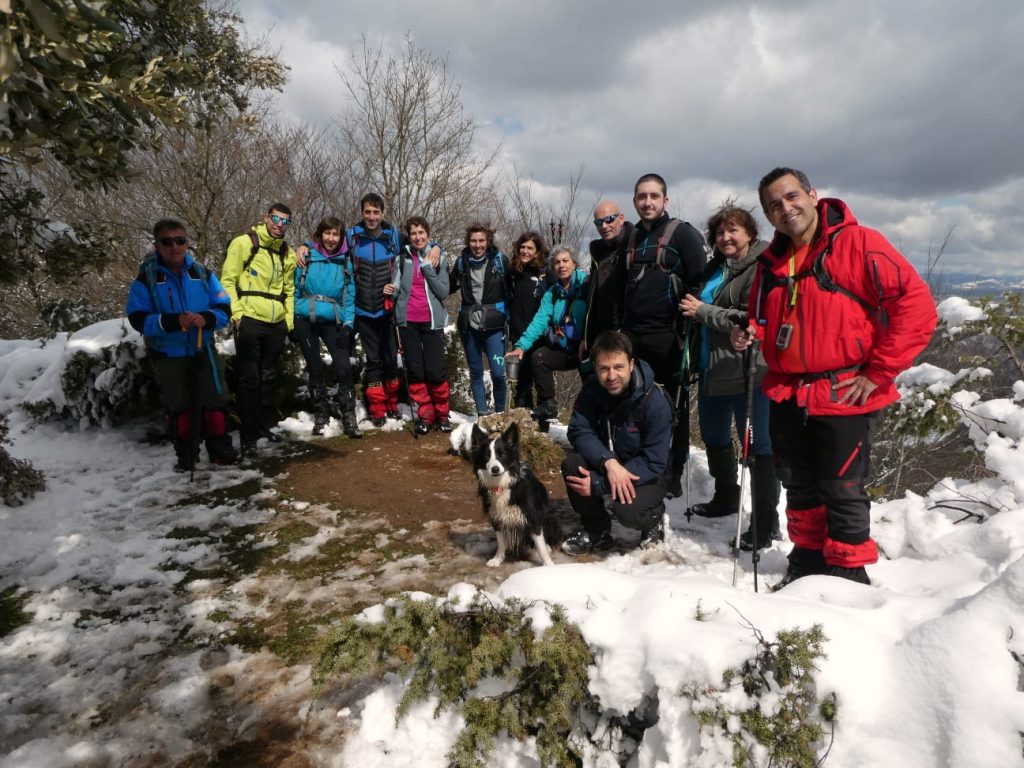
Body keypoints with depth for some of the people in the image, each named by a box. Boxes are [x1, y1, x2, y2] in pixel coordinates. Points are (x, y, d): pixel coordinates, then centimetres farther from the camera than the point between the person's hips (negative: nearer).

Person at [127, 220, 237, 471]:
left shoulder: (203, 273, 0)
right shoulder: (145, 278, -7)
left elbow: (224, 309, -1)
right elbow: (139, 319, -14)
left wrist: (205, 318, -23)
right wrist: (173, 321, -29)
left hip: (204, 351, 2)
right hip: (167, 355, -1)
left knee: (215, 400, 5)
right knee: (178, 406, 11)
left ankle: (220, 448, 19)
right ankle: (186, 454, 24)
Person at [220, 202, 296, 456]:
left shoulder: (288, 253, 14)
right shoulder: (244, 243, -4)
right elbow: (228, 281, -6)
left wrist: (289, 319, 12)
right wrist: (236, 314, -14)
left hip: (276, 324, 6)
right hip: (250, 320, -6)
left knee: (267, 377, 14)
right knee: (249, 378, -4)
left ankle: (260, 425, 26)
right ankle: (247, 435, 2)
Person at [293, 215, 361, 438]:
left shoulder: (344, 262, 6)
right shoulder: (307, 256, 1)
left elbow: (349, 295, 6)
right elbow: (295, 288, 4)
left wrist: (348, 323, -4)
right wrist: (292, 319, 0)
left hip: (332, 321, 0)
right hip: (305, 320, 0)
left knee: (343, 367, -11)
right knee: (315, 368, 8)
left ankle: (349, 417, -3)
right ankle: (321, 415, 21)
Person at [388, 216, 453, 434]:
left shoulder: (437, 258, 5)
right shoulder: (403, 258, 6)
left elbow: (443, 291, -5)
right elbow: (396, 288, 9)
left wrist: (428, 268, -11)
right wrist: (390, 291, -12)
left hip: (432, 321, -1)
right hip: (408, 321, 2)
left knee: (436, 370, -4)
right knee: (415, 370, 4)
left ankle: (442, 414, 11)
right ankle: (425, 415, 12)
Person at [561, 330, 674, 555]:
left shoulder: (656, 401, -26)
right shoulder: (592, 388, -13)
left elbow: (654, 463, -24)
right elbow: (578, 431, -16)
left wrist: (598, 484, -29)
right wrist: (609, 462, -36)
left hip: (645, 474, -4)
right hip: (605, 465, 4)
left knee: (627, 510, -33)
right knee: (572, 463, -25)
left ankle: (653, 516, 6)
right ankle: (596, 529, 0)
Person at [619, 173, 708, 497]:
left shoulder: (683, 233, -1)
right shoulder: (631, 237, 17)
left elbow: (700, 282, -8)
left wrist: (688, 328, -14)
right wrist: (620, 326, 19)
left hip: (668, 338, -6)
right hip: (632, 337, 6)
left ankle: (673, 474, 12)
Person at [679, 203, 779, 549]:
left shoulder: (760, 269, -11)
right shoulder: (715, 267, 15)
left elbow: (753, 320, -21)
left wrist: (703, 311, -16)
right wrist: (692, 307, 12)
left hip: (747, 372, -9)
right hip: (713, 369, 9)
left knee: (756, 445, -2)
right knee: (714, 437, 20)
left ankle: (766, 523, 8)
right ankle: (725, 498, 41)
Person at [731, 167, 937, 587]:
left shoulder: (858, 243, -10)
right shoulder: (771, 262, 9)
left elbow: (917, 304, -16)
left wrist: (878, 372, -15)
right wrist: (750, 335, 0)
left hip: (844, 396, -6)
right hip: (787, 397, 6)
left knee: (842, 492, 3)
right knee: (800, 489, 17)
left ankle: (849, 574, 21)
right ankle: (807, 561, 35)